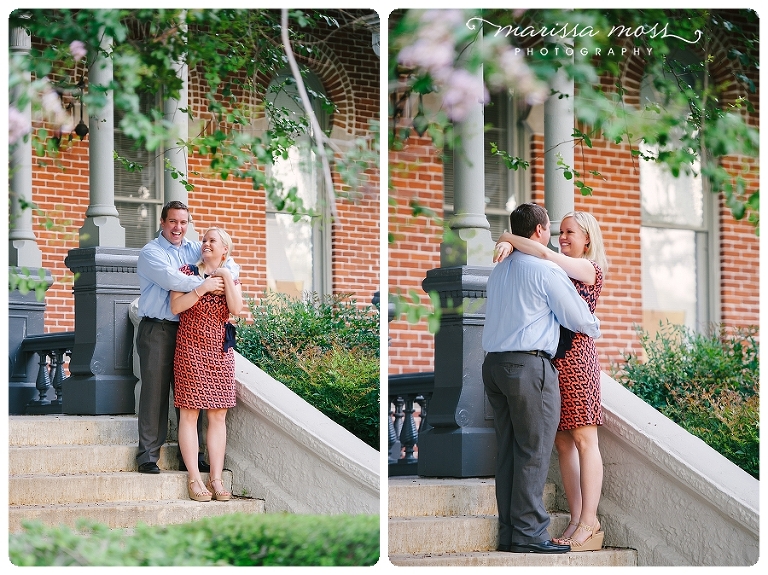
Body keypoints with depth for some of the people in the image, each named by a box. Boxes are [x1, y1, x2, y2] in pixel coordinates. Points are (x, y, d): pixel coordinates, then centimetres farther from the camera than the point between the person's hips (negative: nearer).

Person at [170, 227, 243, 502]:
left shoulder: (232, 279, 12)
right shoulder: (188, 272, 4)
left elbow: (236, 309, -7)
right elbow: (176, 306, -9)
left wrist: (226, 277, -8)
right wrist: (203, 288, -16)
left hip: (220, 351, 3)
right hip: (190, 349, -3)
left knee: (218, 416, 2)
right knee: (189, 413, -6)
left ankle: (216, 479, 3)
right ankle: (194, 479, -5)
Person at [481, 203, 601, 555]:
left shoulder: (498, 271, 16)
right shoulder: (546, 270, -7)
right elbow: (577, 319, -1)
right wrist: (595, 329, 21)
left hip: (494, 363, 8)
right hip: (529, 365, -8)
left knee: (507, 451, 9)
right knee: (533, 451, -5)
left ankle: (508, 532, 9)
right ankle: (528, 534, -7)